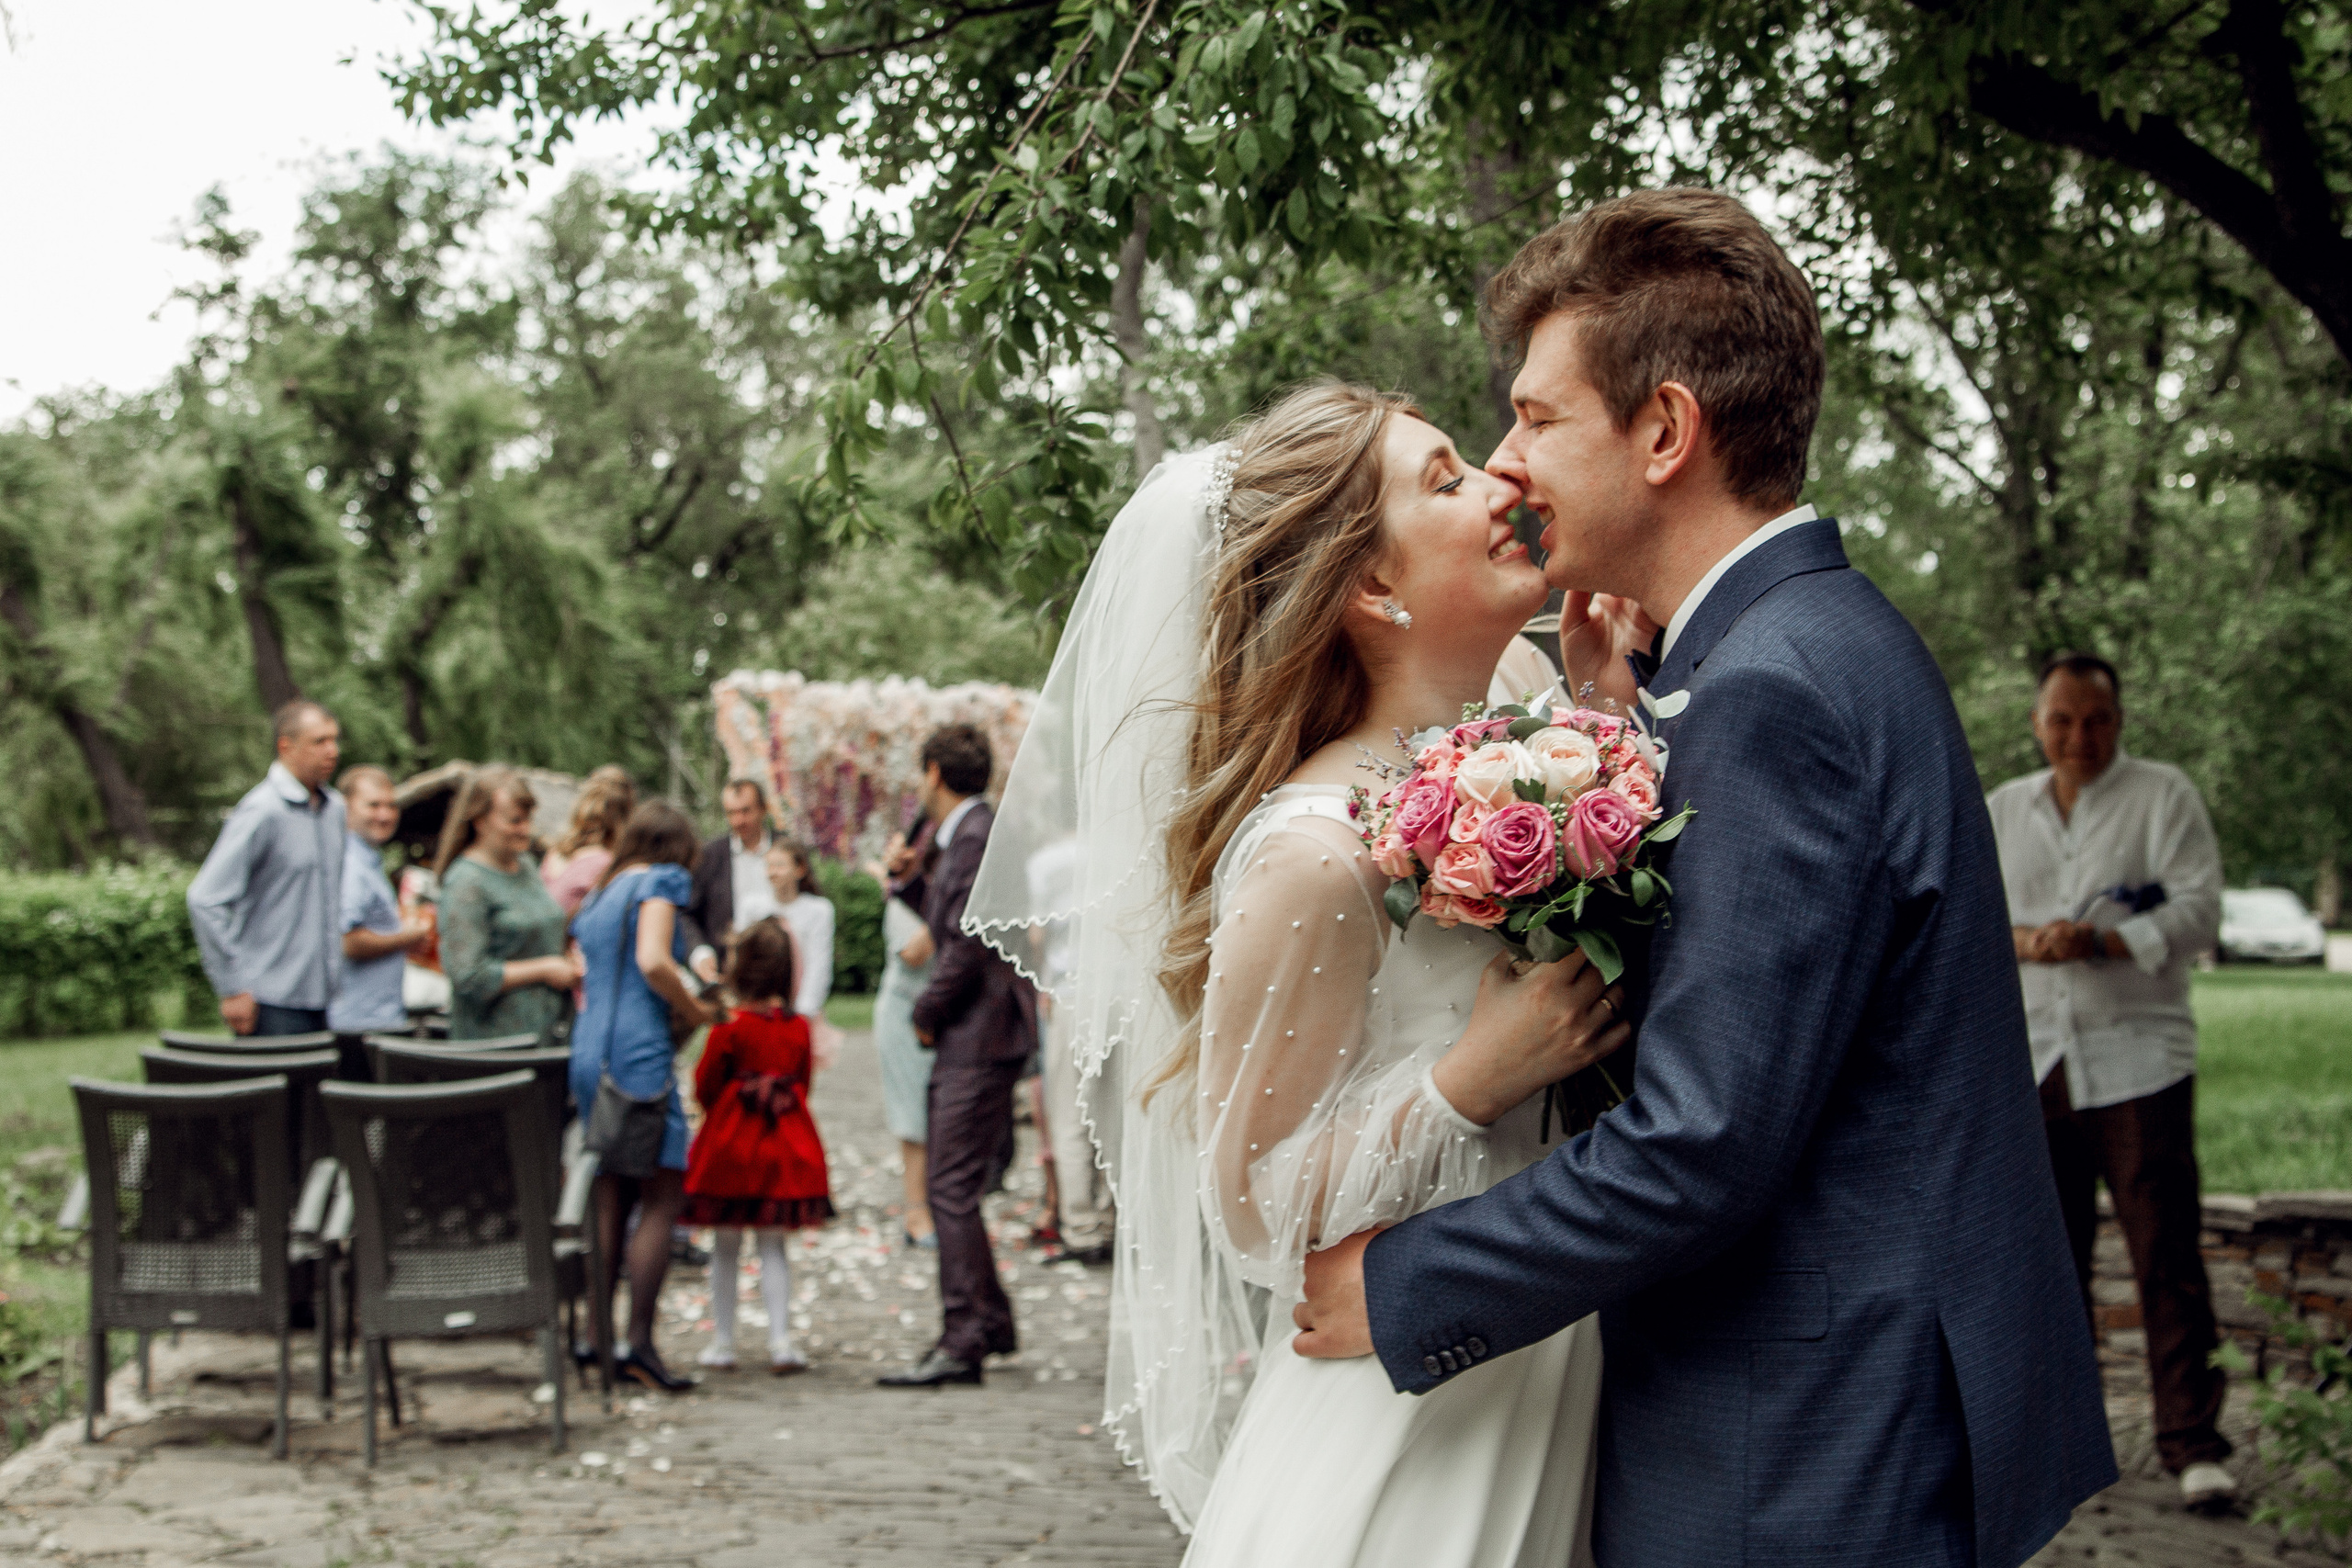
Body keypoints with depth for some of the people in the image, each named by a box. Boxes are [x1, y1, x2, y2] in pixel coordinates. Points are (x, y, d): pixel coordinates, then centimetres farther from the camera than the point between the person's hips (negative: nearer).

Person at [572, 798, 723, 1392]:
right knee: (664, 1196, -6)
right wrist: (697, 1011, -5)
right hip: (641, 1054, -8)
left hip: (589, 1054, 8)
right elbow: (653, 961, -18)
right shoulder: (660, 882, -2)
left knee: (611, 1199, 11)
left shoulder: (596, 898, 20)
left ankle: (596, 1338, 11)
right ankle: (638, 1340, -12)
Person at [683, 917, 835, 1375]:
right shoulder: (799, 1026, -1)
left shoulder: (729, 1028, -13)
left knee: (725, 1248, 8)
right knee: (773, 1247, 9)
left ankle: (723, 1343, 12)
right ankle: (780, 1341, 0)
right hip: (786, 1145, 3)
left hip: (731, 1145, -3)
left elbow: (705, 1087, -4)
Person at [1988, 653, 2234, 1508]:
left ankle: (2193, 1443, -5)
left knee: (2166, 1255, -7)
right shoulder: (2001, 811, 15)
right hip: (2031, 1061, 4)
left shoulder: (2164, 796, 3)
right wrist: (2019, 941, -9)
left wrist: (2100, 940, -19)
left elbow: (2197, 914, -5)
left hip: (2138, 1059, -4)